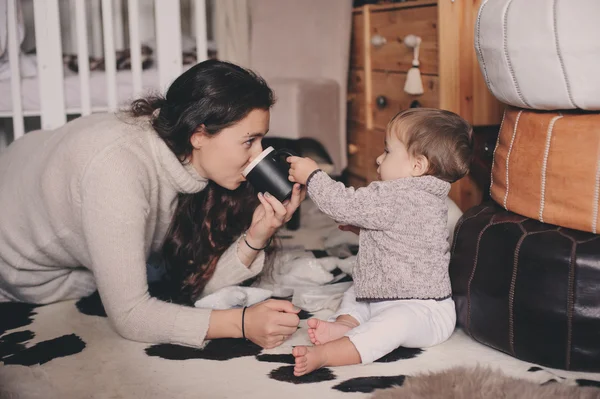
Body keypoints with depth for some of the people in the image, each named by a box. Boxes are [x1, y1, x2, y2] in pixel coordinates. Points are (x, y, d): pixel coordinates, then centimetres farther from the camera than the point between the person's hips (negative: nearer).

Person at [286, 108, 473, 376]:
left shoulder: (399, 196, -24)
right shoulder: (417, 195, 10)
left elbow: (346, 205, -22)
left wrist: (311, 175, -11)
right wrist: (363, 229, 17)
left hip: (423, 311, -12)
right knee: (355, 294, 25)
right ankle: (346, 325, -3)